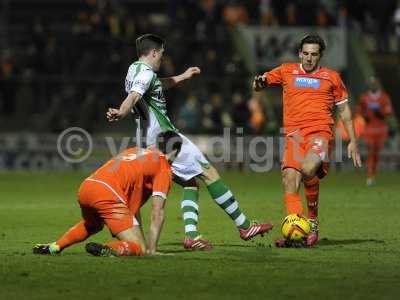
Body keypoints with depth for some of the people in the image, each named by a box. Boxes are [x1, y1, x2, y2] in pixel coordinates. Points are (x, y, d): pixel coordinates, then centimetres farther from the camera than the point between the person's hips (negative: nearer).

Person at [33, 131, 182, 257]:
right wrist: (151, 250, 3)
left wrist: (140, 238, 35)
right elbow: (157, 213, 0)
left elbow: (132, 206, 34)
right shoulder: (164, 168, 8)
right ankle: (107, 250, -35)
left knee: (91, 225, 41)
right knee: (139, 249, -6)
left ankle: (55, 246, 25)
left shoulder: (135, 151, 31)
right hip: (107, 194, -8)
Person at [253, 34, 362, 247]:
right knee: (290, 178, -17)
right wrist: (259, 82, -8)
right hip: (294, 134, 2)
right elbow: (258, 85, 18)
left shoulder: (331, 77, 14)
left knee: (308, 170, -29)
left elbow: (344, 110, 19)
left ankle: (313, 220, -10)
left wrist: (352, 141, 14)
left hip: (320, 132, -2)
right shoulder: (287, 71, 16)